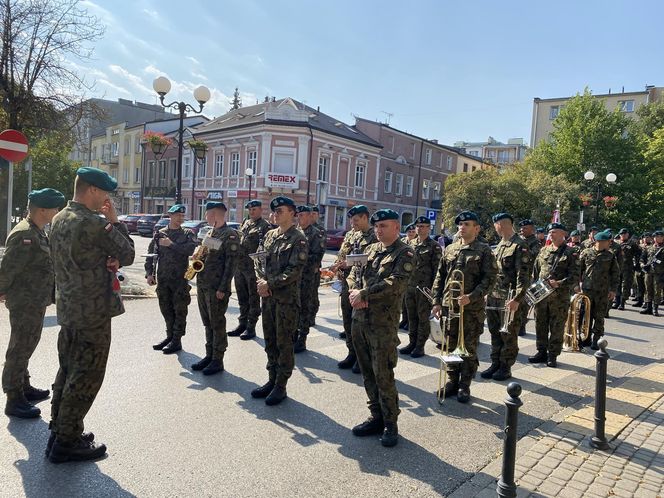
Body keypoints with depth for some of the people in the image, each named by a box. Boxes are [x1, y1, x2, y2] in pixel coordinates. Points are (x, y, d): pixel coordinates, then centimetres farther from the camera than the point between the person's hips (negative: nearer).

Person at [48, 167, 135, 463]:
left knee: (67, 371, 19)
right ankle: (67, 442, 13)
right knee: (86, 378, 2)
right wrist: (114, 220, -4)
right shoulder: (94, 224, -20)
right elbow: (128, 254, -11)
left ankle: (58, 432, 31)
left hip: (67, 309, 9)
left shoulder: (58, 220, 9)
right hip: (93, 312, -9)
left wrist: (108, 260, 1)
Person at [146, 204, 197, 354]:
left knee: (179, 310, 2)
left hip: (180, 278, -3)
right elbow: (151, 254, 9)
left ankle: (177, 340, 10)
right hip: (162, 279, 3)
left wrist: (171, 245, -15)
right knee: (165, 309, 12)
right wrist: (149, 273, 1)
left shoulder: (188, 234, 2)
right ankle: (170, 336, 26)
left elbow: (191, 249, -17)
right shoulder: (160, 234, 9)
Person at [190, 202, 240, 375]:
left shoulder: (230, 235, -12)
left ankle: (218, 360, 10)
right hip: (202, 285, 8)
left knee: (217, 325, 1)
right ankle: (209, 355, 26)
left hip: (216, 288, -8)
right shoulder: (210, 233, 15)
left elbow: (231, 262, -17)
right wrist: (197, 255, 3)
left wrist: (223, 288, -19)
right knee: (207, 323, 15)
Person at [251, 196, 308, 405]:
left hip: (287, 299, -7)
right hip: (268, 297, 7)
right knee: (270, 341, 15)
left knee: (284, 343, 3)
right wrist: (261, 281, -5)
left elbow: (294, 270, -17)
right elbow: (259, 260, 13)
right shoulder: (270, 235, 12)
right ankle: (272, 380, 28)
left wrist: (270, 284, -17)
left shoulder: (298, 239, -10)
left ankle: (281, 387, 14)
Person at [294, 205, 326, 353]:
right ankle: (294, 335, 25)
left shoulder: (316, 234, -7)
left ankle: (302, 341, 11)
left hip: (308, 277, -6)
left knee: (305, 309, 2)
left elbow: (317, 257, -15)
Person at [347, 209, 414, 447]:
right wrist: (355, 292, -12)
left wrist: (364, 294, -17)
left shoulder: (405, 254, -5)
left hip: (383, 322, -7)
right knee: (368, 373, 14)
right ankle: (376, 417, 28)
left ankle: (390, 424, 14)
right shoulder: (370, 249, 15)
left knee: (383, 375, -3)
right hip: (359, 319, 7)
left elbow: (395, 283, -18)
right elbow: (354, 274, 9)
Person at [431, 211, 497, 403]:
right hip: (448, 306, 4)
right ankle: (452, 381, 26)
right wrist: (436, 301, 4)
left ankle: (464, 386, 19)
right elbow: (440, 277, 12)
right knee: (450, 346, 12)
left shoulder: (484, 250, -3)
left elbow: (490, 278, -10)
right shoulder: (449, 249, 10)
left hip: (472, 309, -4)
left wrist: (471, 297, -21)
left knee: (469, 349, 6)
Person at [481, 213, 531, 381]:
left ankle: (506, 368, 16)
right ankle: (495, 364, 26)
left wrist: (517, 299, -21)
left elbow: (524, 275, -16)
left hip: (509, 299, -8)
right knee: (495, 333, 14)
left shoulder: (519, 246, -11)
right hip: (493, 297, 8)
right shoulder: (499, 245, 14)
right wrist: (488, 292, 16)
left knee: (508, 335, 4)